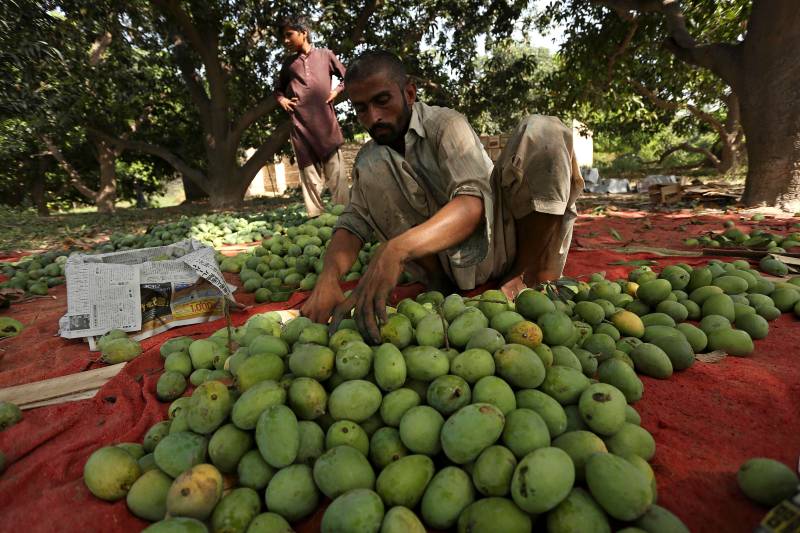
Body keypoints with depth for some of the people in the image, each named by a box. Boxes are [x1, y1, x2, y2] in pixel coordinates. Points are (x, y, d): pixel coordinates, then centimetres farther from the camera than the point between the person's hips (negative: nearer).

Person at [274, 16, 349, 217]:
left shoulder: (325, 54, 11)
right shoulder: (288, 62, 18)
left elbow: (347, 77, 18)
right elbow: (278, 89, 28)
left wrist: (337, 91, 1)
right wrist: (282, 100, 8)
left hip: (326, 120, -2)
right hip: (300, 123, 3)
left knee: (335, 169, -5)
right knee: (309, 171, 0)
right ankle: (315, 216, 3)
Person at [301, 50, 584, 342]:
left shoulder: (445, 123, -12)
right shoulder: (367, 156, 4)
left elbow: (473, 203, -29)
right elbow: (353, 222, -7)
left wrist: (397, 248, -47)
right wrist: (327, 278, -30)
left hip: (502, 238, -2)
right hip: (459, 260, 3)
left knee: (543, 131, -24)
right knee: (372, 167, -14)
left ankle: (531, 274, -15)